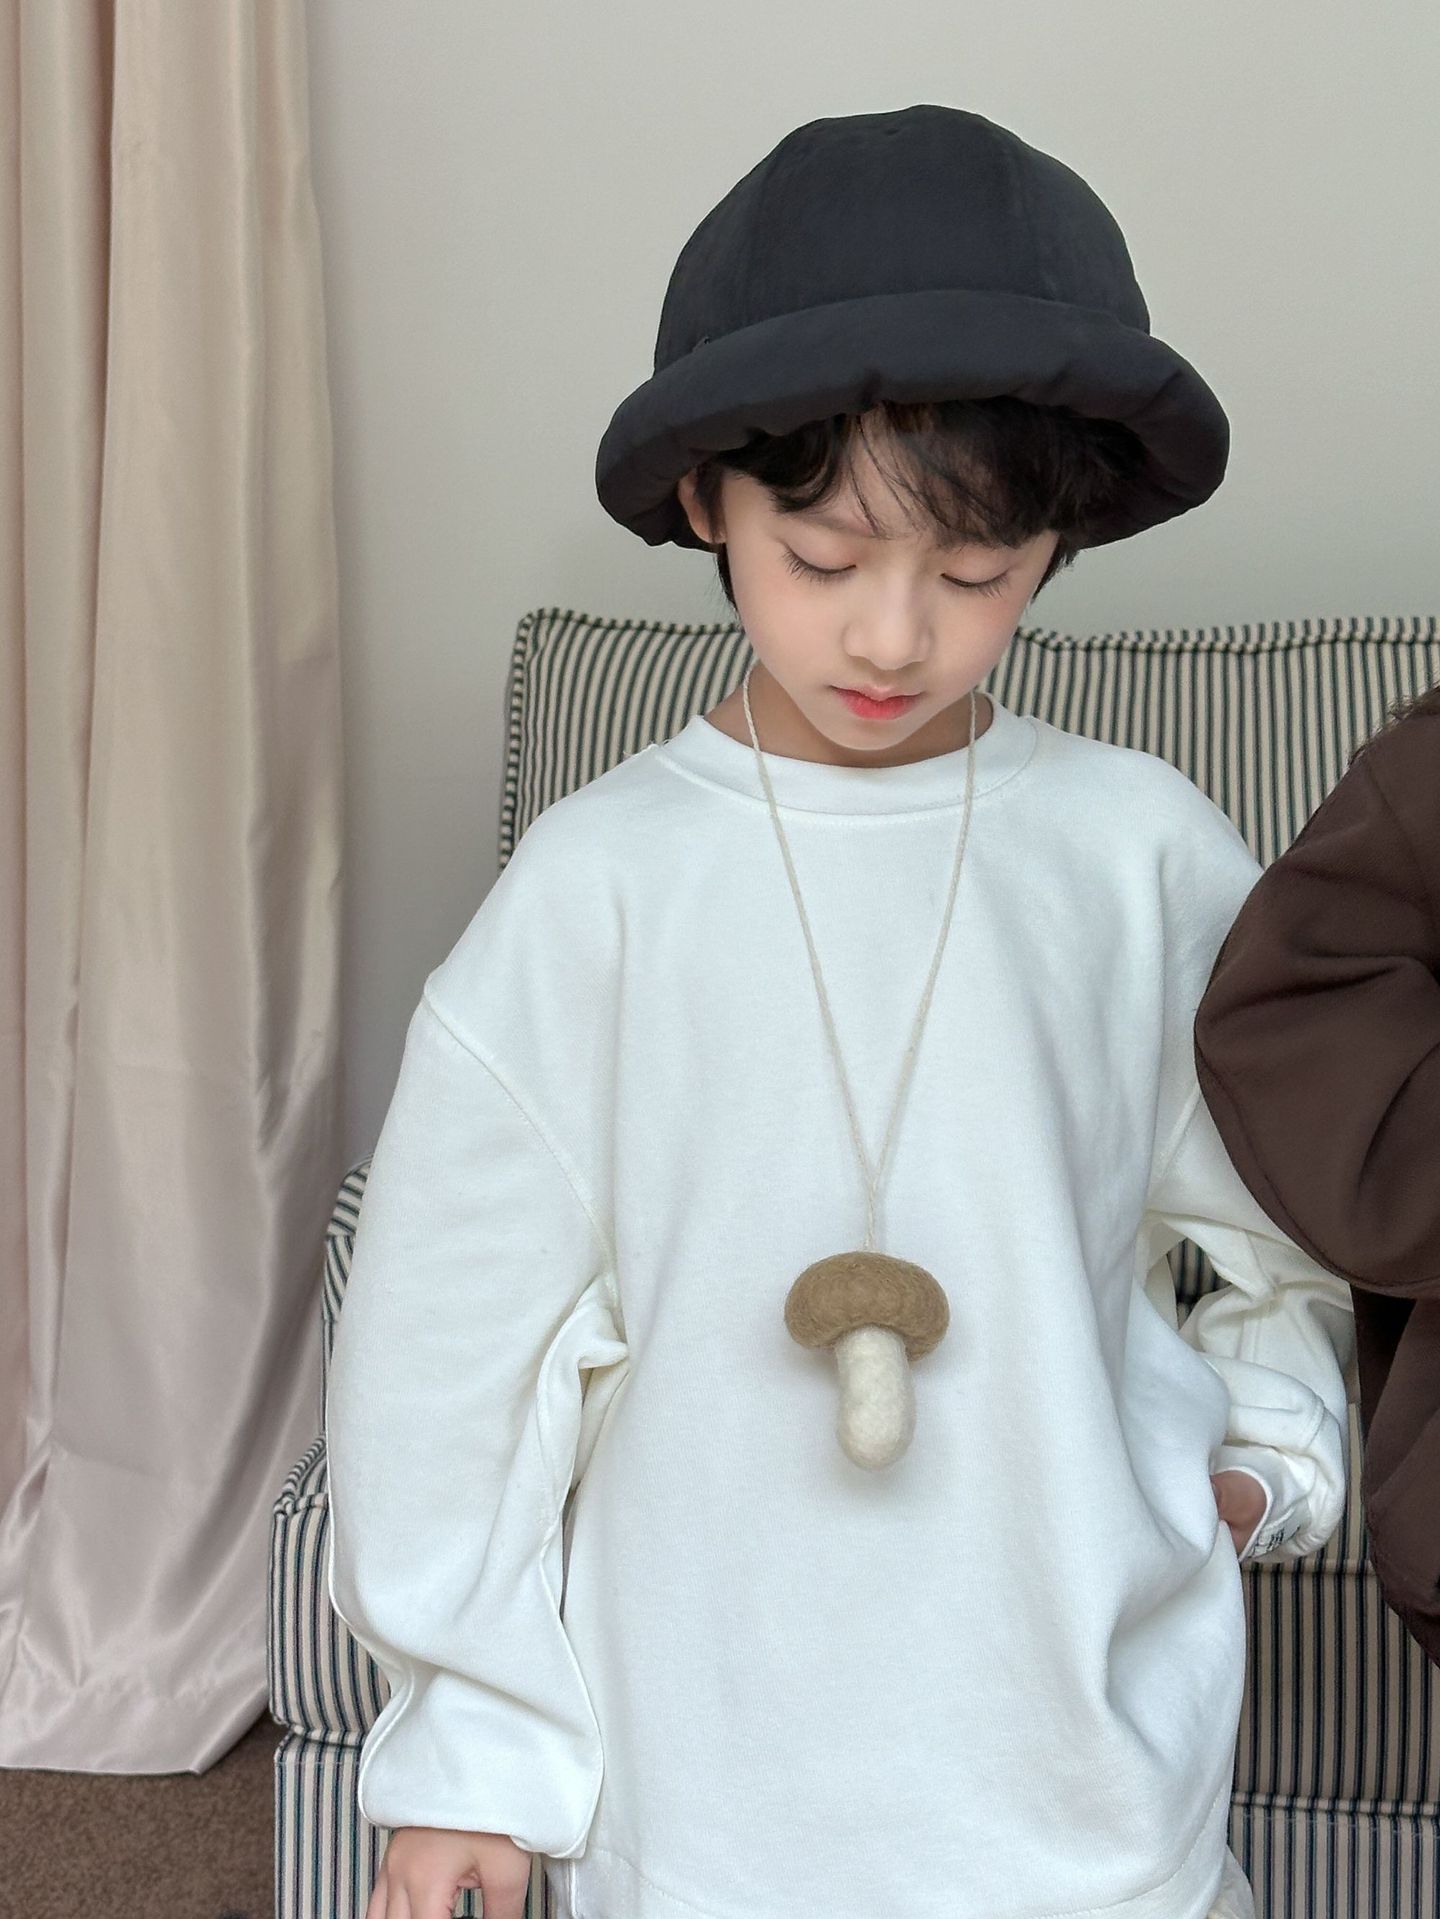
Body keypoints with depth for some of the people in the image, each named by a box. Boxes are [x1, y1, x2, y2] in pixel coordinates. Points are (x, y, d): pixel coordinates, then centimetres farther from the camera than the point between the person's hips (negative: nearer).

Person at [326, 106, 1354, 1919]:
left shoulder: (1148, 858, -7)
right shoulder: (598, 882, -11)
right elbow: (458, 1315, -4)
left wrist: (1265, 1440, 1)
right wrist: (471, 1737, 2)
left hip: (1088, 1719, 1)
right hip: (708, 1749, 0)